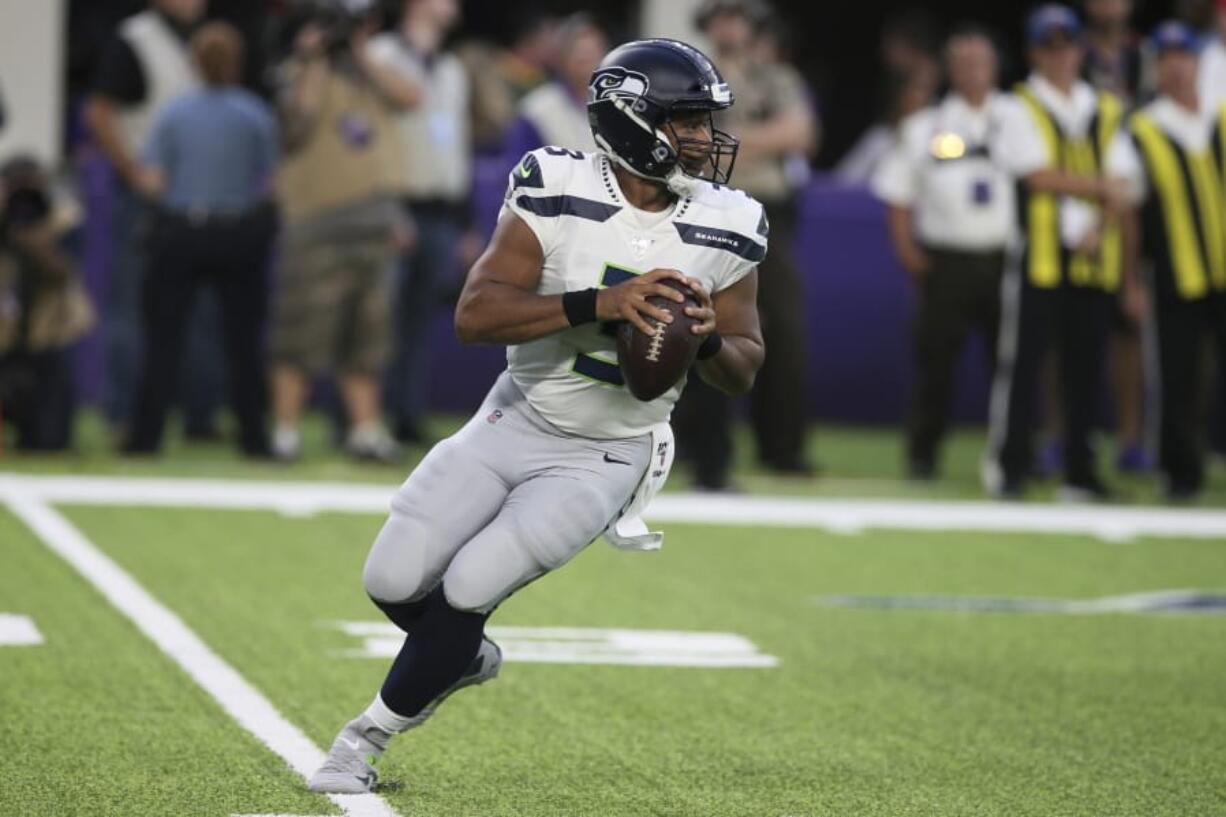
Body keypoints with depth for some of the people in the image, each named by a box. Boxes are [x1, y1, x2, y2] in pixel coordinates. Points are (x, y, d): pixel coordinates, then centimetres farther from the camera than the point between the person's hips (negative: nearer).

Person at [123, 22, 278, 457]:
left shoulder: (172, 114, -5)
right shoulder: (257, 115, -6)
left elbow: (153, 183, -8)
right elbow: (270, 183, -5)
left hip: (179, 232, 0)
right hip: (240, 236, 0)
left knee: (163, 335, 6)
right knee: (243, 338, 8)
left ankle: (146, 434, 3)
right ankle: (253, 435, 10)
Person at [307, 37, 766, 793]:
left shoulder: (723, 231, -8)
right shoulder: (558, 192, -15)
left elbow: (744, 370, 3)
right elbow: (475, 315, -24)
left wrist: (711, 341, -21)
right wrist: (595, 306, -35)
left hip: (604, 459, -1)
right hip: (513, 424, 1)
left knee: (467, 590, -15)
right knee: (395, 583, -5)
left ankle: (370, 735, 8)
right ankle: (466, 660, 31)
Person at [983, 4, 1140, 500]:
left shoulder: (1106, 111, 15)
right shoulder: (1021, 108, 2)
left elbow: (1121, 189, 8)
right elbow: (1039, 176, -10)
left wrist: (1100, 227, -9)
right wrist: (1101, 187, -5)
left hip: (1093, 255, 4)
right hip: (1038, 250, -4)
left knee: (1085, 364, 4)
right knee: (1022, 358, -6)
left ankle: (1080, 471, 8)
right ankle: (1009, 465, 0)